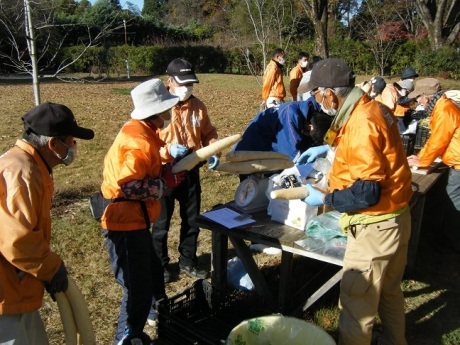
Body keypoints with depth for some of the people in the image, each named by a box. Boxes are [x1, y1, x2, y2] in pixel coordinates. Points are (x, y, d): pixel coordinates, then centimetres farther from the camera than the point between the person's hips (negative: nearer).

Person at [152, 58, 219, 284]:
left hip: (191, 171, 5)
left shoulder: (198, 106, 0)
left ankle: (188, 261, 35)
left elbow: (208, 133, 10)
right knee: (162, 222, 10)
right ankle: (160, 265, 30)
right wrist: (168, 151, -30)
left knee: (192, 220, 16)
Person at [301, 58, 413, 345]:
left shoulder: (361, 123, -26)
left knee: (357, 305, 5)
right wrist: (331, 149, 20)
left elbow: (366, 193, -28)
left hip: (376, 226, -10)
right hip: (396, 217, 10)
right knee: (390, 291, 27)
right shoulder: (374, 108, 3)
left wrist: (325, 199, -15)